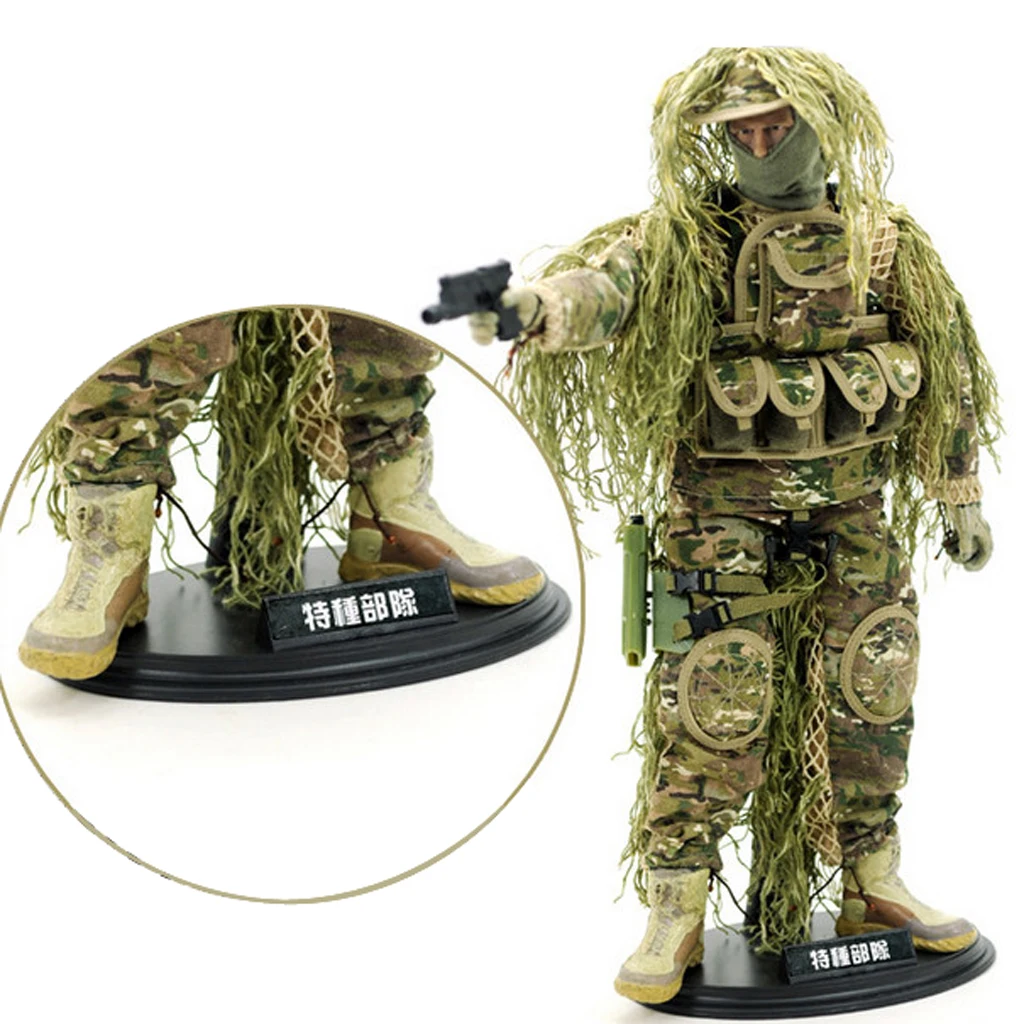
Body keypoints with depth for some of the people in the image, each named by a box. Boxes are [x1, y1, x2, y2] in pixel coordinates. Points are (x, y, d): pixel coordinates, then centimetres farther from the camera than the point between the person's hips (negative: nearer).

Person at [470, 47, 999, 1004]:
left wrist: (961, 498, 15)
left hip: (854, 520, 4)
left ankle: (874, 889, 27)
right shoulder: (687, 239, -6)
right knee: (713, 713, -6)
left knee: (870, 704, 9)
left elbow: (947, 372, 13)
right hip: (726, 519, -3)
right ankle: (676, 918, 4)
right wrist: (533, 303, -48)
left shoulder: (889, 244, 4)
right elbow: (606, 281, -26)